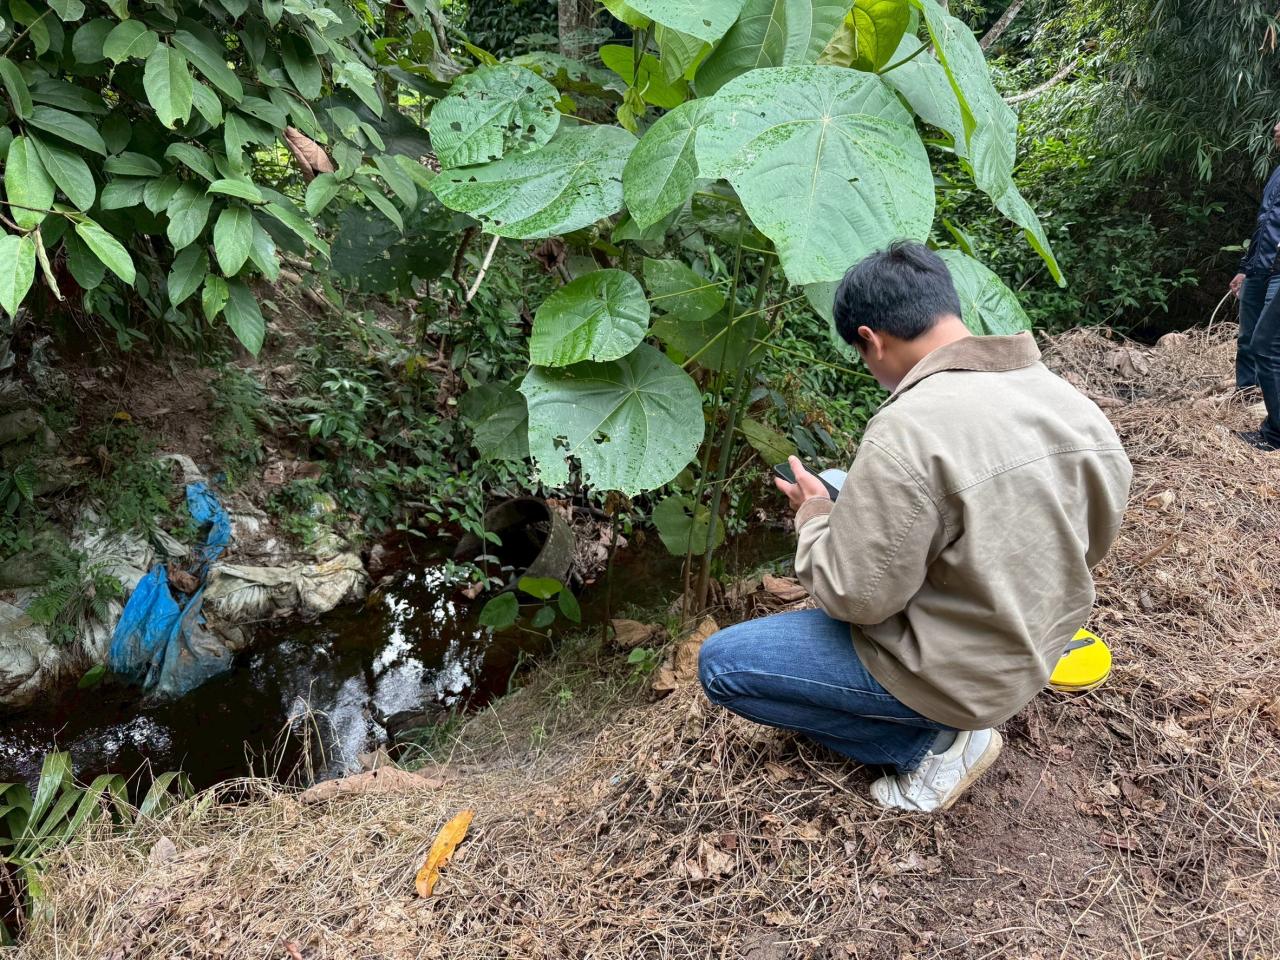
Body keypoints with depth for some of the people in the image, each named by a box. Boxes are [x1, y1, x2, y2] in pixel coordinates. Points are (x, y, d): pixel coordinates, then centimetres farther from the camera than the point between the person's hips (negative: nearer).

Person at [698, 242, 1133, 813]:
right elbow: (1094, 540, 9)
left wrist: (814, 516, -5)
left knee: (721, 664, 1)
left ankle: (936, 741, 1)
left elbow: (855, 596, -24)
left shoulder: (908, 431, -30)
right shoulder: (1071, 401, -5)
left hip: (959, 673, -8)